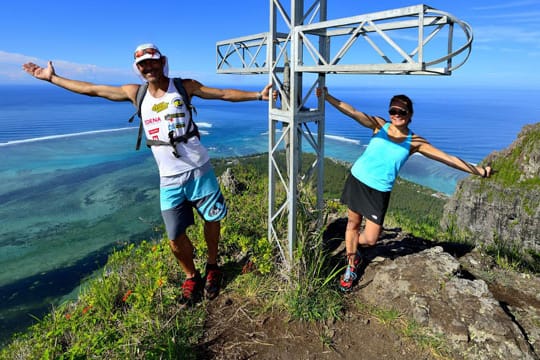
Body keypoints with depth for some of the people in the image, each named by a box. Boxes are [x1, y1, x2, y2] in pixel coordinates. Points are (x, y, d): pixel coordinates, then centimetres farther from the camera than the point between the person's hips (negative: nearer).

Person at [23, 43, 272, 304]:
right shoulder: (135, 93, 7)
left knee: (212, 219, 10)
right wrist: (51, 77, 20)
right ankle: (191, 277, 30)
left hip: (198, 171, -2)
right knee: (175, 238, 3)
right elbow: (91, 89, 15)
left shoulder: (184, 87, -1)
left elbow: (223, 94, -3)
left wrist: (258, 95, -11)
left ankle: (212, 267, 36)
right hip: (169, 179, 2)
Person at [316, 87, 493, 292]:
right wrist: (327, 97, -28)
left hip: (379, 191, 0)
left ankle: (353, 248, 35)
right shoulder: (379, 126, -2)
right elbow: (353, 112, -16)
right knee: (353, 223, 11)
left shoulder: (414, 142, -2)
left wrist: (479, 171, 1)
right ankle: (351, 267, 32)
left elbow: (448, 158, 1)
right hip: (357, 179, 1)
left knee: (370, 239, -3)